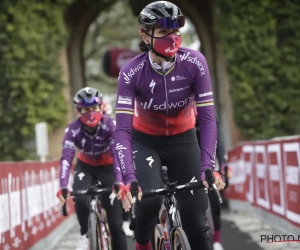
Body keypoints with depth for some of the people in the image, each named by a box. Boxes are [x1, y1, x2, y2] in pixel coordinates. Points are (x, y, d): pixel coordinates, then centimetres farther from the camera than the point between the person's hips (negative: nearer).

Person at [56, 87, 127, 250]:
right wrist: (63, 187, -52)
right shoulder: (73, 130, -26)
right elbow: (66, 158, -36)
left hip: (107, 167, -1)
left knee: (115, 221, -6)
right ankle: (85, 234, -4)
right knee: (80, 199, -30)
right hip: (85, 167, 1)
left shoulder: (110, 126, -29)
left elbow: (117, 154, -39)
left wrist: (120, 182, -55)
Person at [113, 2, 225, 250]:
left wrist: (208, 167, -34)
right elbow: (123, 129, -29)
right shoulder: (131, 72, -26)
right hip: (146, 140, -1)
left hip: (183, 139, 1)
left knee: (196, 218, -7)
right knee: (150, 197, -29)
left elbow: (207, 117, -22)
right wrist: (128, 177, -43)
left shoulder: (195, 63, -24)